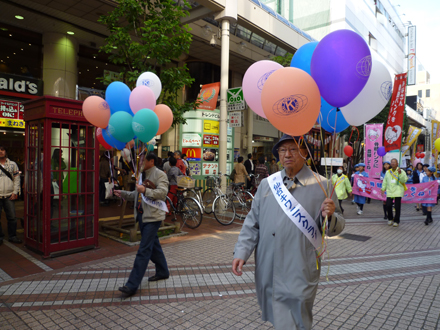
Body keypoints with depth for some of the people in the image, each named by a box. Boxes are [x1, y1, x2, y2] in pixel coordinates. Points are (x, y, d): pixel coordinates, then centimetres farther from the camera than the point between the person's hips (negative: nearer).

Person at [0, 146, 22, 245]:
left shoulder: (12, 164, 8)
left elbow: (17, 178, 8)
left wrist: (15, 192, -1)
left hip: (9, 196, 1)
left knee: (12, 217, 3)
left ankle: (12, 236, 15)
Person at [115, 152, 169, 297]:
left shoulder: (160, 175, -10)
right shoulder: (142, 175, 16)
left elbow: (162, 193, -22)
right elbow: (136, 194, 23)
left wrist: (145, 190, -28)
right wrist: (123, 194, 13)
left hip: (152, 217, -9)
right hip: (142, 215, 9)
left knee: (143, 250, -8)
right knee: (153, 246, 19)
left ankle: (132, 285, -5)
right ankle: (162, 272, 35)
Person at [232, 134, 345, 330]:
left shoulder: (322, 186, -4)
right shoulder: (267, 184, 6)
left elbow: (335, 228, 0)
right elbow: (252, 222, 9)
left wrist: (329, 217, -21)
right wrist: (241, 252, 0)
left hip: (299, 275, -3)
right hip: (267, 272, 4)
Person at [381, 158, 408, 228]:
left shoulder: (401, 171, 2)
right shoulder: (388, 172, 14)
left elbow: (404, 180, -10)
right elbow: (385, 181, 20)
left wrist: (400, 173, -21)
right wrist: (383, 188, 15)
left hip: (398, 191, -3)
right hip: (389, 191, 3)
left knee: (397, 207, -1)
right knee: (388, 206, -4)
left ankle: (396, 221, 11)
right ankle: (390, 219, 17)